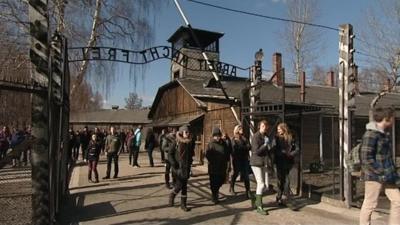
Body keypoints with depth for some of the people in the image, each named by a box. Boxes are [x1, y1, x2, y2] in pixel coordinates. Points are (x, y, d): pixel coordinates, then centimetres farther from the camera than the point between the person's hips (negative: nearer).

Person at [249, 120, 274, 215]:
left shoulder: (266, 137, 14)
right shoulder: (255, 137, -10)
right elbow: (256, 151, -19)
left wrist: (270, 164, 18)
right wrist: (265, 145, -14)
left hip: (265, 163, 7)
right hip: (257, 163, -7)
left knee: (266, 185, 5)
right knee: (261, 184, -7)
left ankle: (255, 199, 28)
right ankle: (259, 207, 5)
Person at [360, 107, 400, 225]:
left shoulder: (385, 134, 12)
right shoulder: (370, 134, -18)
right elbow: (366, 158, -21)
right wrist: (381, 173, -19)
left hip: (387, 176, 9)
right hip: (374, 175, -9)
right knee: (370, 204, 3)